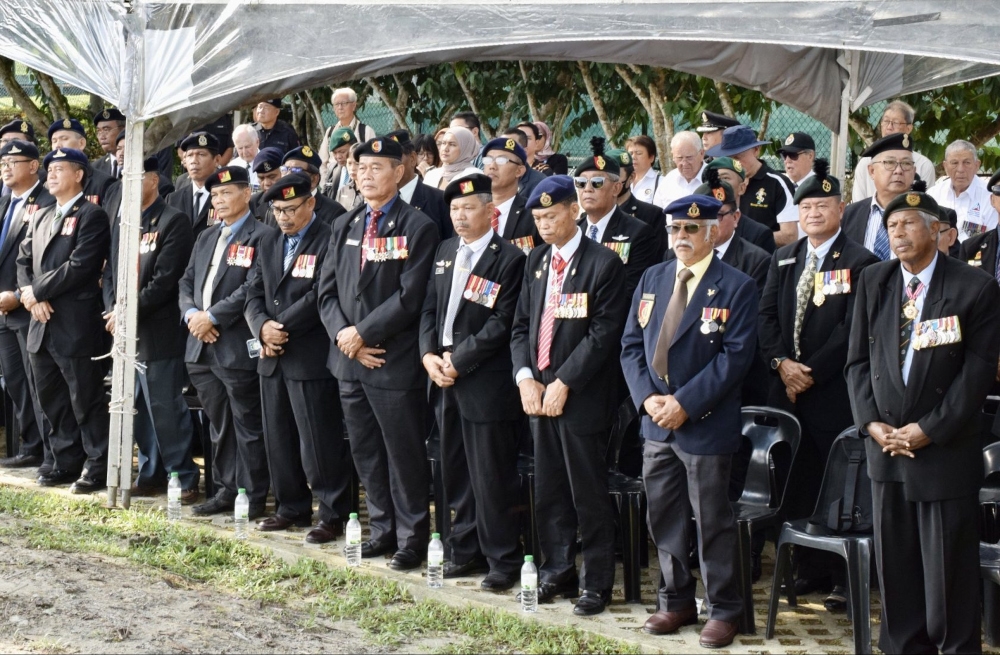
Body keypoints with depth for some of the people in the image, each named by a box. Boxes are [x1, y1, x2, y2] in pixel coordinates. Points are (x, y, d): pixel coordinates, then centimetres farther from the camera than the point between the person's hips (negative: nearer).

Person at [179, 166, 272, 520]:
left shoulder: (261, 236, -7)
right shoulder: (205, 237, 19)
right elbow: (187, 282, 17)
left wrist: (213, 316, -16)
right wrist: (191, 313, -3)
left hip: (237, 347, -8)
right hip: (202, 347, 8)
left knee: (247, 425, -1)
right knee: (218, 425, 14)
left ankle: (253, 497, 5)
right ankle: (225, 490, 23)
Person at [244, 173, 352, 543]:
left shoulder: (328, 241, -9)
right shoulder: (269, 242, 15)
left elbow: (320, 296, -16)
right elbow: (255, 294, 12)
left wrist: (283, 328, -15)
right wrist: (262, 327, -7)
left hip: (311, 358, -8)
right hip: (272, 358, 8)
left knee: (319, 441, -5)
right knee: (278, 439, 13)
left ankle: (333, 515, 4)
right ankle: (292, 508, 25)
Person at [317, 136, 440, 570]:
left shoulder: (417, 227, -7)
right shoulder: (344, 226, 13)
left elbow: (409, 296, -15)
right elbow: (328, 289, 11)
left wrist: (363, 333, -15)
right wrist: (343, 334, -6)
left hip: (395, 362, -6)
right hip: (349, 358, 7)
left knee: (404, 454, 0)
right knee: (365, 452, 13)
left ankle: (411, 539, 10)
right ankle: (382, 529, 25)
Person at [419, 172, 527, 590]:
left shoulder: (509, 259, -9)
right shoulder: (445, 252, 14)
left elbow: (502, 323, -14)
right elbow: (429, 308, 16)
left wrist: (458, 360, -14)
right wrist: (429, 355, 0)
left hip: (486, 383, -7)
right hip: (446, 380, 7)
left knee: (491, 477, -3)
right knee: (456, 472, 13)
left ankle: (503, 560, 7)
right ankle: (467, 551, 24)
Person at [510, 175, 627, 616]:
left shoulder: (604, 263, -8)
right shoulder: (535, 262, 13)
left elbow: (604, 333, -13)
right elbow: (521, 325, 14)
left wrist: (563, 383, -16)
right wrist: (525, 377, -2)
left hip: (581, 396, -6)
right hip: (539, 393, 6)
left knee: (588, 495, -1)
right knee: (548, 493, 12)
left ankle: (596, 583, 8)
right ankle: (558, 572, 24)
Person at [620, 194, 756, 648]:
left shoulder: (736, 288, -7)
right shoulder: (652, 280, 10)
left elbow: (735, 356, -14)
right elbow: (631, 345, 8)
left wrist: (685, 403, -19)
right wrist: (648, 397, -8)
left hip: (706, 423, -5)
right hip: (656, 421, 6)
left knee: (712, 521, 2)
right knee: (664, 517, 12)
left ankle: (723, 610, 14)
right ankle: (676, 602, 26)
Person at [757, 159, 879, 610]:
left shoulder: (859, 262, -4)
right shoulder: (784, 259, 15)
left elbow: (852, 328, -11)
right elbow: (767, 315, 10)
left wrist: (812, 371, -14)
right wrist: (781, 362, -6)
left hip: (834, 391, -5)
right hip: (788, 388, 6)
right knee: (798, 484, 9)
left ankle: (846, 578, 5)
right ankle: (812, 569, 19)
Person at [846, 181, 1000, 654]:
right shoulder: (873, 282, 9)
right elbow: (859, 360, 9)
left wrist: (930, 429, -14)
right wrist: (871, 423, -4)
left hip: (946, 450, -4)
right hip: (885, 444, 4)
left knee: (949, 569, 0)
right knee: (894, 564, 10)